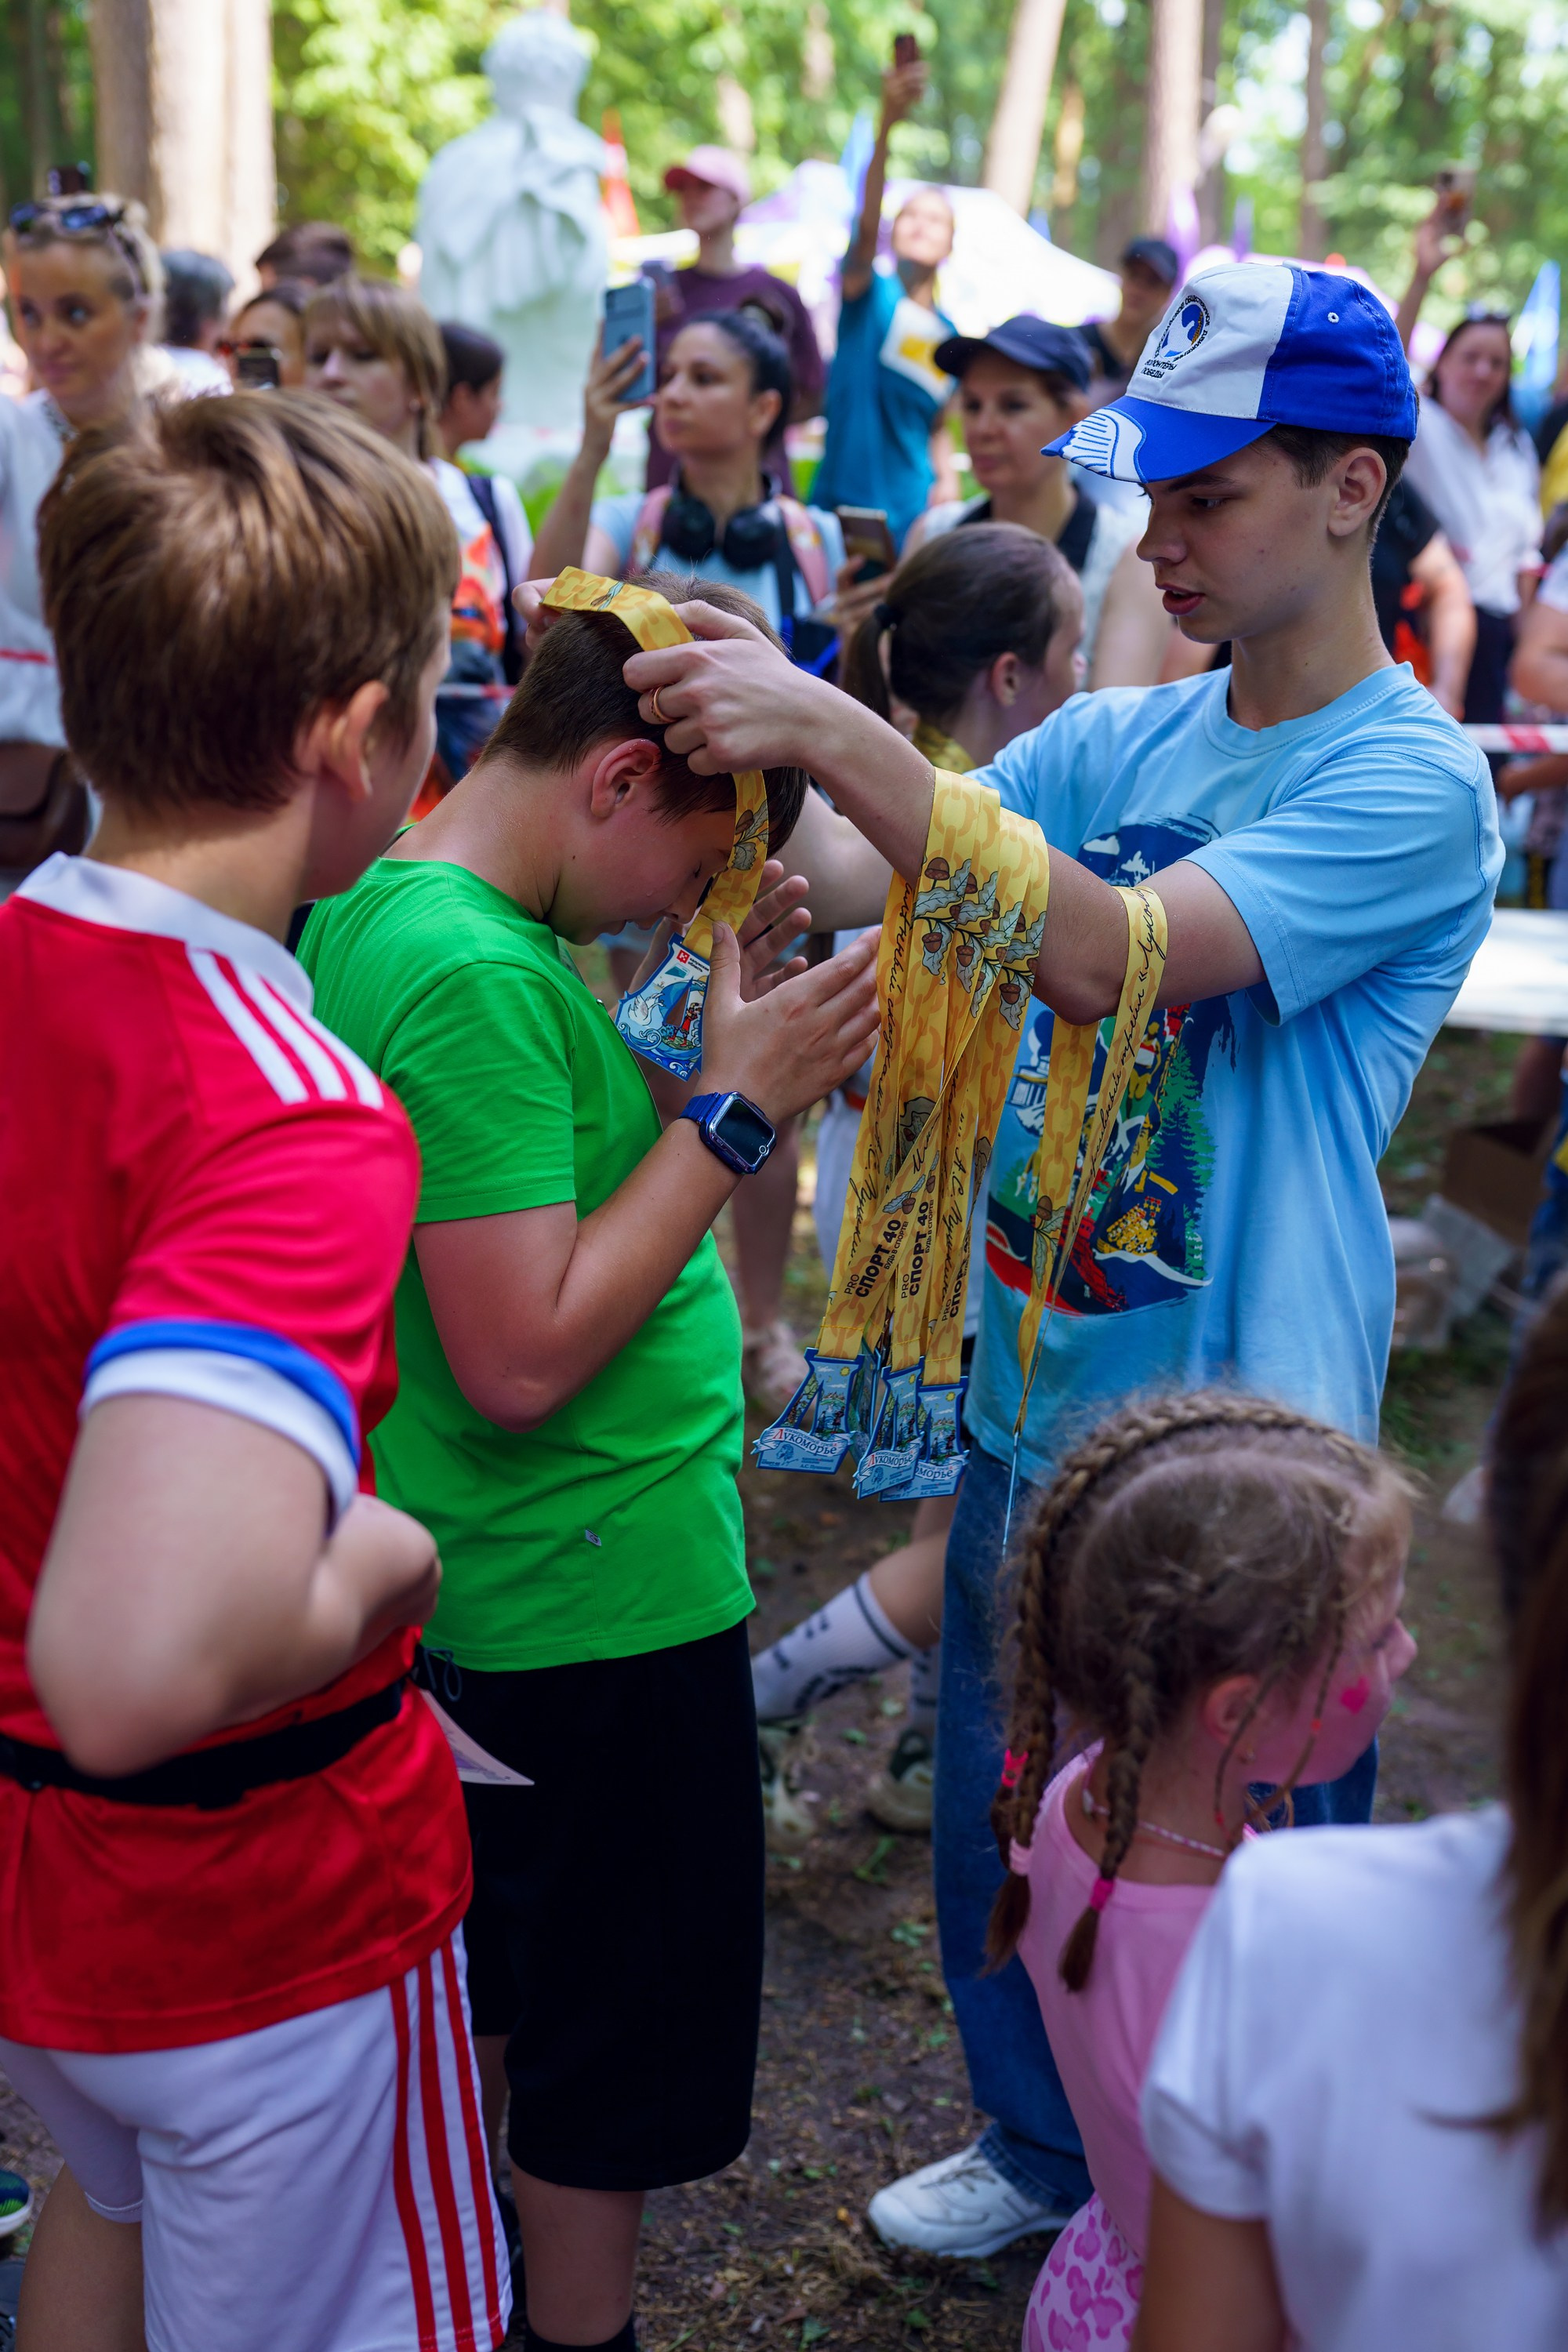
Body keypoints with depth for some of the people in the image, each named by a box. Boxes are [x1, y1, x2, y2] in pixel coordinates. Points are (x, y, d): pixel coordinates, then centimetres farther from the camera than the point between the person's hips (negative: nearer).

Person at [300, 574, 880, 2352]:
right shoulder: (474, 974, -28)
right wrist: (737, 1106, -24)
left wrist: (707, 1016, 3)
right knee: (634, 2007, 11)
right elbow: (525, 1357, -29)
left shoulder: (385, 906, 2)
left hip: (485, 1582, 10)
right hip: (604, 1589, -10)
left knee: (494, 1962, 28)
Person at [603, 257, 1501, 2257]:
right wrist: (721, 725, -21)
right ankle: (1046, 2151, 49)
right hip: (1031, 1401, 6)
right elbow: (855, 878, -4)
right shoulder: (1112, 741, 4)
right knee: (1001, 1840, 23)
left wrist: (830, 730, -33)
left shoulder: (1411, 787, -17)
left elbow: (1108, 952, -30)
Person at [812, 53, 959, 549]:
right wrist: (888, 122, -36)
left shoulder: (948, 334, 13)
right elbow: (866, 226, -20)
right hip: (846, 506, -5)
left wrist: (948, 479, 1)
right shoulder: (870, 295, 0)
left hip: (915, 520, 5)